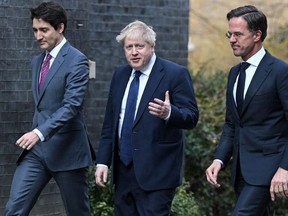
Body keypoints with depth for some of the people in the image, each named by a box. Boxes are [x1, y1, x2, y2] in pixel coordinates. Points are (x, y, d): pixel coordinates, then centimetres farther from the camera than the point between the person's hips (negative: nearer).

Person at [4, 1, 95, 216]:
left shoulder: (77, 61, -10)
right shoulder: (38, 61, 15)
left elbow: (72, 105, -21)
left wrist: (40, 133, -31)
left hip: (66, 150, -7)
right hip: (37, 150, 7)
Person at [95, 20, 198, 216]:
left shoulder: (175, 74, -7)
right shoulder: (120, 75, 13)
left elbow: (191, 117, -11)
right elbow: (110, 122, 16)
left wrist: (169, 113, -31)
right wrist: (103, 161, 10)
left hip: (156, 172, -6)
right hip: (124, 171, 6)